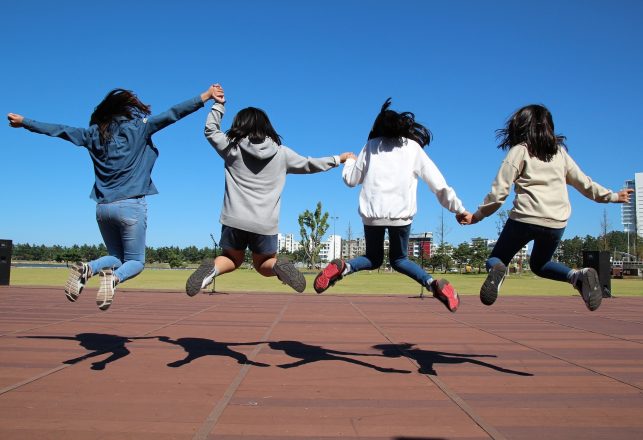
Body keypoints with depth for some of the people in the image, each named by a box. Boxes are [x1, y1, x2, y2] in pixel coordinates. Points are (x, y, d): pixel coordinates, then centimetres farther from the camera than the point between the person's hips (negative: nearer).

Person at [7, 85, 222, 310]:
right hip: (131, 206, -5)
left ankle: (86, 269, -9)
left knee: (116, 257, 21)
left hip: (103, 207, 5)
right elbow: (172, 114, -6)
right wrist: (206, 96, -5)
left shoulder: (95, 133, 11)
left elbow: (58, 129, 19)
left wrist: (24, 122, 34)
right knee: (135, 261, 7)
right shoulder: (138, 127, 0)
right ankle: (113, 278, -26)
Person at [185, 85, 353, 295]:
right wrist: (338, 159, 32)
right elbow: (309, 164, 18)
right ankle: (278, 266, -13)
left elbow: (211, 130, 20)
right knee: (263, 264, 22)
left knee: (232, 259, 23)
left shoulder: (232, 148, 3)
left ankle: (212, 268, -10)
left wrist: (219, 105, 29)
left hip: (234, 220, 0)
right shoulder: (281, 153, 5)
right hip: (266, 224, 0)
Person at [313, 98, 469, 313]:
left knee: (373, 258, 20)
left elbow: (351, 179, 18)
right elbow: (439, 184, 8)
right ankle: (434, 284, -6)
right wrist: (459, 209, 12)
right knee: (399, 259, 20)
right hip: (401, 213, 0)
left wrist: (349, 161, 38)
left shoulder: (371, 146, 14)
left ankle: (341, 267, -11)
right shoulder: (414, 147, 13)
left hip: (372, 212, 0)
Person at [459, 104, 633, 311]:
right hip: (556, 223, 4)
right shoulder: (560, 152, 15)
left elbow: (499, 192, -4)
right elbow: (583, 183, 22)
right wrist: (612, 196, 38)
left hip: (525, 217, -4)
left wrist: (476, 216, 5)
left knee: (496, 259, 11)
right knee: (539, 264, 27)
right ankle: (578, 276, -1)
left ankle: (497, 270, -26)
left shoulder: (519, 150, 3)